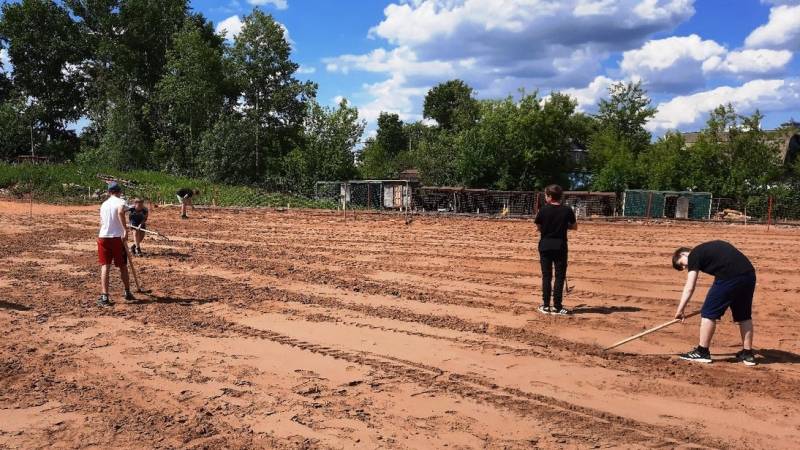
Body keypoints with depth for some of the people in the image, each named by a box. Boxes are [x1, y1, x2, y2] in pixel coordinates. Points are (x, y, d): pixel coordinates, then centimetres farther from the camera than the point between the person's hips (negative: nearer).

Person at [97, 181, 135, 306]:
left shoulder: (104, 204, 14)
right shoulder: (120, 201, -4)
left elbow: (102, 222, 20)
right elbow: (120, 212, -27)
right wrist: (125, 230, -31)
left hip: (103, 237, 4)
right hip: (117, 237, -4)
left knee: (105, 266, -2)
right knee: (123, 266, 12)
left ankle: (104, 296, -14)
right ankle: (127, 293, 24)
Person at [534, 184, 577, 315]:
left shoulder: (543, 210, -7)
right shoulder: (567, 211, -5)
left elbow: (538, 228, 2)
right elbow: (575, 227, 6)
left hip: (545, 246, 0)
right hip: (560, 246, 0)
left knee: (546, 276, 8)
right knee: (560, 276, 5)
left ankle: (546, 305, 10)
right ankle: (557, 306, 3)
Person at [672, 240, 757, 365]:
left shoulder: (693, 255, 8)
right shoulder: (710, 247, 30)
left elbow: (689, 287, 0)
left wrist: (680, 310, 1)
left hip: (729, 277, -8)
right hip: (749, 274, 8)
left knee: (709, 313, 5)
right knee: (744, 315, 20)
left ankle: (702, 352, 11)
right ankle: (747, 353, 27)